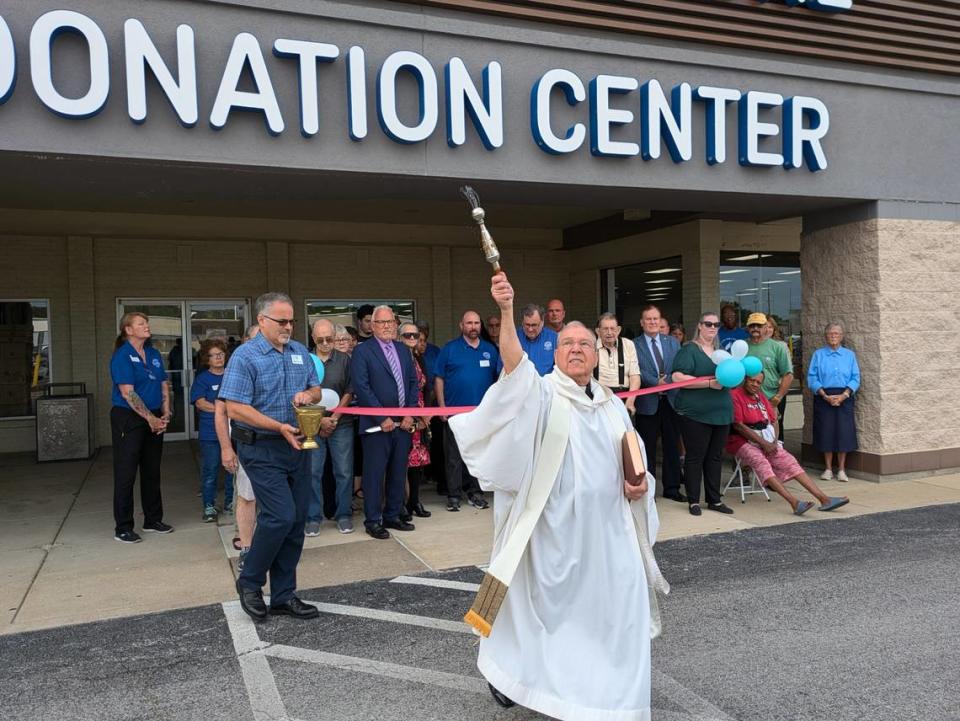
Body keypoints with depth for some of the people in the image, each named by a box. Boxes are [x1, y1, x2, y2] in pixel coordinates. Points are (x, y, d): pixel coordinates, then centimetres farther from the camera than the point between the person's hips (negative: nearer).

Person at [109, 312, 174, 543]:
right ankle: (123, 528, 7)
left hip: (154, 421, 7)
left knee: (152, 471, 14)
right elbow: (127, 393, -17)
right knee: (126, 474, -1)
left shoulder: (154, 354, 10)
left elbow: (164, 386, 12)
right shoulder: (122, 355, -11)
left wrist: (165, 414, -1)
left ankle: (153, 520, 25)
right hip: (128, 418, -7)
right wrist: (150, 418, -15)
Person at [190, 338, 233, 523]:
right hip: (210, 433, -3)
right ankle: (209, 507, 10)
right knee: (210, 470, 1)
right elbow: (200, 403, -9)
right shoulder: (202, 378, 1)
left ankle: (230, 502, 21)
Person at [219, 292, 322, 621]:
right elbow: (235, 408, -16)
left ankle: (283, 595, 20)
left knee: (296, 522, 7)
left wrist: (308, 395, -6)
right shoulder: (245, 356, -10)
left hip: (297, 447, 7)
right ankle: (249, 583, 9)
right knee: (281, 516, -15)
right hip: (262, 449, -6)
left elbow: (316, 390, 18)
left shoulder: (300, 352, 10)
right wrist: (280, 427, -23)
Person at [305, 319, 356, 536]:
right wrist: (320, 420, -7)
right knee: (313, 472, 2)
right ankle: (313, 517, 14)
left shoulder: (344, 360, 4)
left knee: (344, 471, 4)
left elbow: (349, 392, 3)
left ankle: (344, 515, 16)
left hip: (341, 424, 1)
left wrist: (334, 417, -6)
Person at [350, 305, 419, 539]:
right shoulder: (362, 351, -5)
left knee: (398, 473, 11)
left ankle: (393, 516, 23)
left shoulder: (403, 351, 14)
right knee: (374, 474, 0)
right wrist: (382, 418, -14)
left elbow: (413, 383, 13)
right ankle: (373, 521, 11)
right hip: (376, 424, -5)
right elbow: (362, 388, -12)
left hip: (403, 423, 6)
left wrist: (410, 414, 1)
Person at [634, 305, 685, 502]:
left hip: (671, 399, 3)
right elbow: (638, 372, -9)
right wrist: (656, 383, -19)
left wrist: (667, 381, -13)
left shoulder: (673, 342, 11)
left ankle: (672, 487, 20)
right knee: (647, 448, 4)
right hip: (647, 402, -3)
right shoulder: (634, 345, 0)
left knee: (672, 446, 9)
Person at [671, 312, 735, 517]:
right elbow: (677, 377, -17)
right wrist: (710, 383, -20)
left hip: (721, 413, 7)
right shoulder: (689, 350, -6)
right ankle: (694, 501, 10)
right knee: (695, 457, 0)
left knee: (715, 457, 12)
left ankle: (714, 500, 21)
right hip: (695, 413, -7)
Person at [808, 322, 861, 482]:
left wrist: (843, 395, -12)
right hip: (823, 398, -1)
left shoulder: (850, 355, 9)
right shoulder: (818, 354, 5)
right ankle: (828, 469, 12)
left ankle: (841, 469, 9)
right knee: (826, 432, 1)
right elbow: (812, 378, -2)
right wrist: (825, 395, -13)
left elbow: (855, 378, 2)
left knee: (844, 432, -1)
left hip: (844, 398, 1)